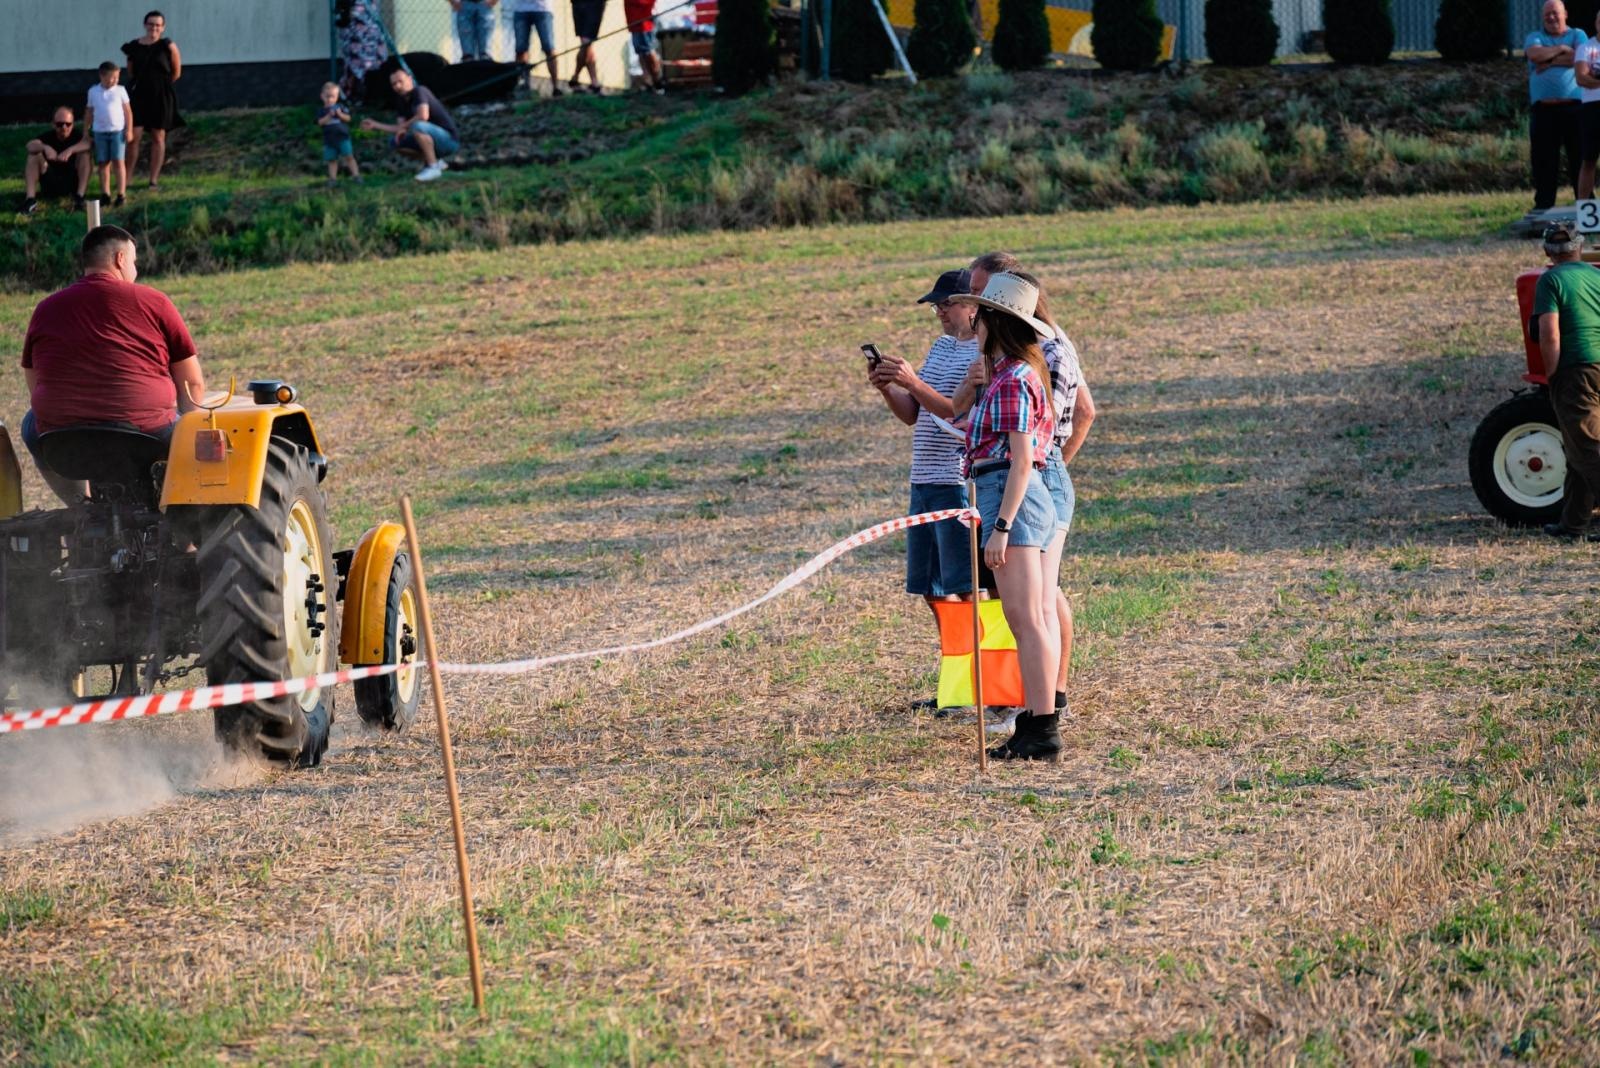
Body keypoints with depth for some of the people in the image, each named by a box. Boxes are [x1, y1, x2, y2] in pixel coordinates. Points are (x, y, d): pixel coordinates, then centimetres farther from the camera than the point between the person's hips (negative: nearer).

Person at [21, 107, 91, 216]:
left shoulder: (77, 135, -6)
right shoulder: (48, 136, -3)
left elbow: (88, 143, -30)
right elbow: (30, 146, -23)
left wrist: (71, 150, -45)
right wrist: (45, 147, -44)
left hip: (73, 183, -1)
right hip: (50, 184, 1)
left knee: (84, 153, -21)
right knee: (34, 154, -18)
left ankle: (79, 196, -29)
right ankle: (30, 198, -30)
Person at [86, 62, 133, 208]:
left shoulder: (120, 91, 0)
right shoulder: (93, 92, 5)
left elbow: (128, 111, 2)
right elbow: (90, 113, 12)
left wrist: (129, 130, -4)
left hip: (117, 131, -2)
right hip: (100, 132, 2)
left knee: (118, 162, -4)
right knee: (103, 163, 4)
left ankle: (121, 194, -3)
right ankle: (106, 194, 9)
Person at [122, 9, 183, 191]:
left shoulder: (168, 47, -5)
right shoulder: (134, 46, 3)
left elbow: (176, 73, 2)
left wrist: (161, 85, 8)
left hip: (161, 97, -1)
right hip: (139, 94, 1)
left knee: (158, 137, 5)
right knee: (134, 136, -6)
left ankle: (154, 180, 11)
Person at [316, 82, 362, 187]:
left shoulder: (341, 107, 5)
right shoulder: (321, 110, 5)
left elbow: (348, 118, 0)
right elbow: (320, 122, -9)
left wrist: (340, 114, -18)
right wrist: (329, 116, -21)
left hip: (343, 137, -1)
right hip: (329, 139, 1)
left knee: (349, 156, -5)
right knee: (332, 160, 5)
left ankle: (356, 175, -4)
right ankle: (333, 178, 10)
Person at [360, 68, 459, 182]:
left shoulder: (420, 91, -15)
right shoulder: (403, 101, 9)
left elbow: (423, 116, -31)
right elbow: (400, 128, 10)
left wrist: (403, 127, -17)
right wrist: (375, 125, 9)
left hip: (448, 139, -9)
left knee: (417, 126, -35)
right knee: (395, 142, 7)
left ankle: (433, 167, -22)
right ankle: (436, 162, 10)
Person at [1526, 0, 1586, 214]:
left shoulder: (1577, 35, 14)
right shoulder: (1534, 38, 16)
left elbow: (1580, 58, -7)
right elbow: (1535, 54, -7)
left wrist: (1550, 61, -4)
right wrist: (1561, 49, -1)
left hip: (1573, 106, -1)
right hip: (1543, 108, 1)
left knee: (1579, 156, -2)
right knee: (1543, 158, -1)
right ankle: (1543, 204, 2)